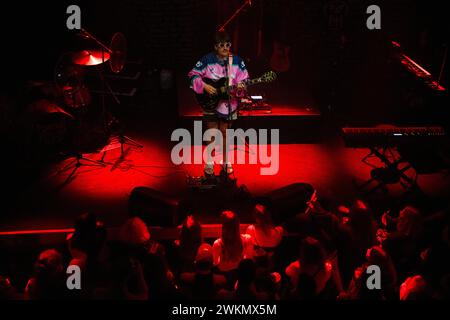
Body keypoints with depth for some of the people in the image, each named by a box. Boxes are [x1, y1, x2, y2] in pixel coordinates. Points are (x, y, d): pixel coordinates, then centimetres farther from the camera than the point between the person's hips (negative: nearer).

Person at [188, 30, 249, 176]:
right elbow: (193, 75, -5)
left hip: (229, 103, 2)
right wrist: (204, 86, -18)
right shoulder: (207, 60, -8)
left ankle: (226, 162, 28)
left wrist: (241, 86, -22)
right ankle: (209, 163, 17)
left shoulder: (237, 61, -1)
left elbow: (244, 79, 0)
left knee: (225, 134, 13)